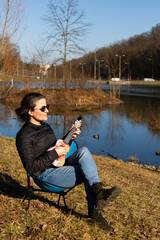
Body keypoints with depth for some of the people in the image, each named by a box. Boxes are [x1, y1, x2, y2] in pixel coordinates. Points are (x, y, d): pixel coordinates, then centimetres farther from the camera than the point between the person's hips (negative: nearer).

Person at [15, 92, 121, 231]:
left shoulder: (45, 126, 14)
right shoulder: (24, 136, -12)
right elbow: (30, 167, -17)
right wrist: (54, 154, -21)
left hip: (59, 165, 8)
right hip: (46, 174, -8)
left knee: (84, 151, -21)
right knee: (89, 172, -24)